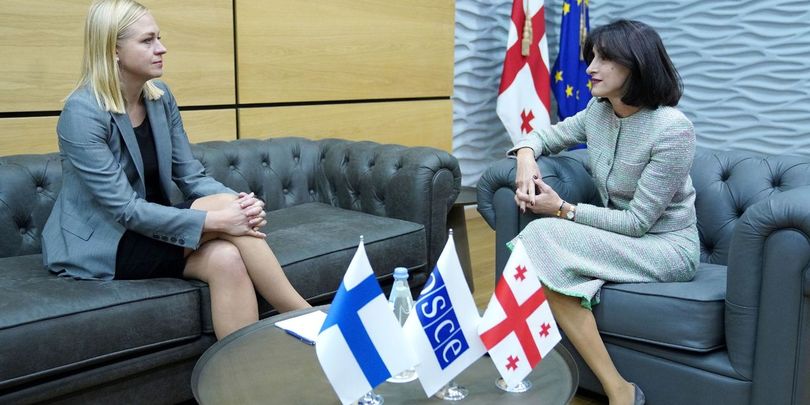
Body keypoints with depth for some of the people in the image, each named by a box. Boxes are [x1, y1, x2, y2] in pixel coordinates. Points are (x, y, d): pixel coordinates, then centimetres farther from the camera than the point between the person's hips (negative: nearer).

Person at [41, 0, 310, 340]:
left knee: (226, 258, -27)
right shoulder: (82, 112, -20)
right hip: (98, 245, -6)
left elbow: (191, 176, -1)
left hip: (148, 230, 6)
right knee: (223, 206, -27)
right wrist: (215, 219, -32)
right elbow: (126, 208, -25)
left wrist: (240, 202, -22)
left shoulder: (160, 98, 1)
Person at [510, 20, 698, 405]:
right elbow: (545, 136, 13)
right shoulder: (598, 111, -1)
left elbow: (637, 221, -21)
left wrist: (564, 209, -20)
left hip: (667, 248, -6)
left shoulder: (673, 129, -21)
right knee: (537, 252, -23)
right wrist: (526, 157, -10)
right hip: (620, 238, 6)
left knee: (545, 238, -27)